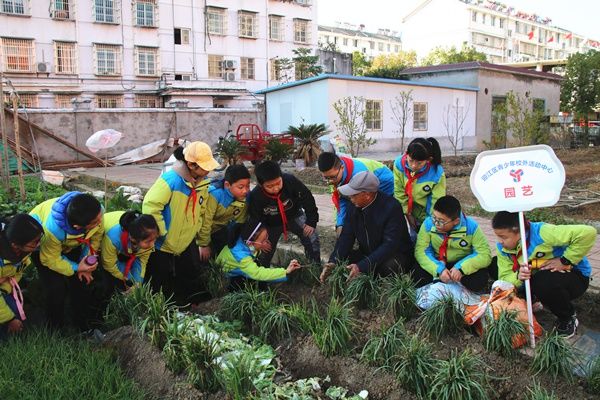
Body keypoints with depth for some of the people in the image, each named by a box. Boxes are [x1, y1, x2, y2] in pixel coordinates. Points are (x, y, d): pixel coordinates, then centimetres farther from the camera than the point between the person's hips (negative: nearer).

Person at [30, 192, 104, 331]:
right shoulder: (53, 229, -46)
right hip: (41, 244, -4)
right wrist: (76, 268, -31)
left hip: (70, 244, 4)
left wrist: (85, 265, -16)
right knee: (56, 288, -14)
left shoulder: (95, 211, -36)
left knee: (82, 280, -1)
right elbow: (50, 259, -26)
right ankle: (56, 327, 11)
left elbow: (96, 237, -15)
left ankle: (84, 325, 19)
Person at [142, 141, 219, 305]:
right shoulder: (171, 180, -27)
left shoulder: (203, 182, -4)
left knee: (192, 278, 15)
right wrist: (161, 233, -23)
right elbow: (150, 206, -29)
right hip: (162, 244, -6)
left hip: (187, 242, 6)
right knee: (161, 285, 8)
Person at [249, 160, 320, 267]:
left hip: (294, 216, 0)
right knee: (265, 252, 6)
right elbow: (255, 220, -15)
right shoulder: (255, 196, -33)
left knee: (312, 238, -13)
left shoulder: (291, 181, -35)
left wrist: (311, 222, -16)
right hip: (271, 224, 0)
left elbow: (308, 199, -20)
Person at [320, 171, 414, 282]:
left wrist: (361, 266, -39)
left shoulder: (392, 207, -25)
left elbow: (390, 245, -30)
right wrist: (333, 262, -23)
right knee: (340, 261, -15)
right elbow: (346, 236, -5)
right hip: (367, 254, 5)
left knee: (389, 265, -36)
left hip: (396, 256, -5)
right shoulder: (354, 206, -5)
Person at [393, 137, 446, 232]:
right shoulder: (399, 164, -23)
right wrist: (408, 214, -8)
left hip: (426, 215, -2)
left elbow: (436, 202, -17)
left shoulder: (437, 173, -28)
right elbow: (399, 192, -12)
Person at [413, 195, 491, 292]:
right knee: (418, 279, -26)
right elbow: (421, 251, -19)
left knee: (478, 282, -29)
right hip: (438, 263, 1)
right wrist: (439, 269, -33)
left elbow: (485, 255, -22)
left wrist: (461, 268, -35)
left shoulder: (471, 227, -22)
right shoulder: (428, 223, -19)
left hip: (462, 264, 0)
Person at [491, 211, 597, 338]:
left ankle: (568, 318, -7)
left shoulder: (541, 232, -33)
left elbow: (587, 233, -37)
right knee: (494, 268, -8)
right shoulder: (503, 248, -13)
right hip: (537, 278, 6)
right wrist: (518, 277, -37)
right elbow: (504, 278, -16)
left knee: (544, 282, -39)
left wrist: (565, 261, -30)